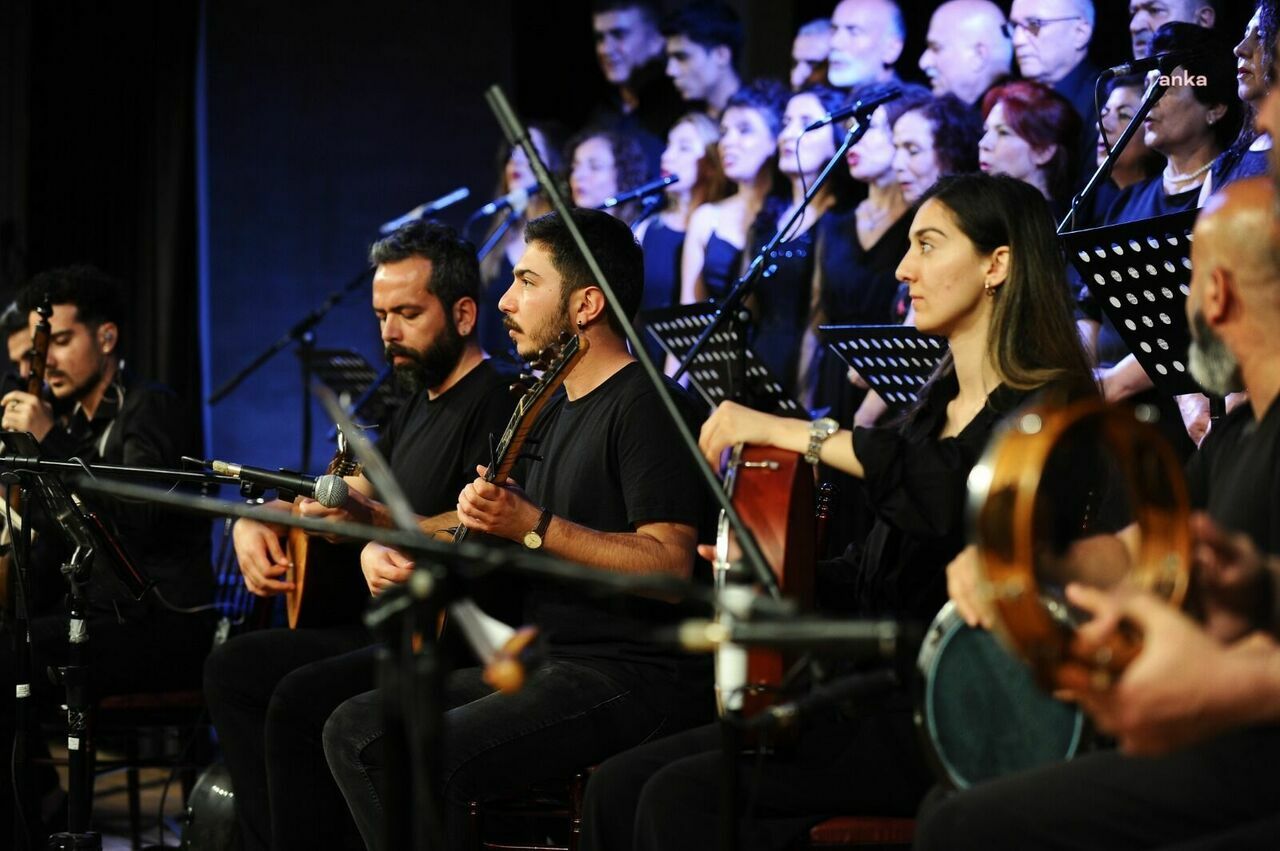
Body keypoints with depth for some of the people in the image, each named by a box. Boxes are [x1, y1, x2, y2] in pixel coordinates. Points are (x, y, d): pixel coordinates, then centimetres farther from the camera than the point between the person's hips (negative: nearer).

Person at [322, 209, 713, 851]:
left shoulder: (646, 406, -10)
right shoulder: (554, 413, 21)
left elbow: (670, 563, -22)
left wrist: (533, 524, -24)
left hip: (635, 677, -10)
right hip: (550, 664, 10)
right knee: (354, 729, 1)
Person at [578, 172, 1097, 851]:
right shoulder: (935, 408, 20)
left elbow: (964, 491, -30)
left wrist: (797, 434, -24)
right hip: (876, 699, 8)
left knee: (684, 796, -24)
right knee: (620, 787, -7)